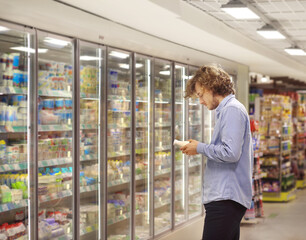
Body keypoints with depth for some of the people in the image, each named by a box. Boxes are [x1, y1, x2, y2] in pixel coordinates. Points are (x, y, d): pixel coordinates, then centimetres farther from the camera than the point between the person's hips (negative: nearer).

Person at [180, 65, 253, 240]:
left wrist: (200, 148, -9)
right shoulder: (226, 110, 22)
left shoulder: (232, 110, -10)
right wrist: (200, 149, 15)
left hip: (226, 198, -11)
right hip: (227, 197, 11)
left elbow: (231, 153, -21)